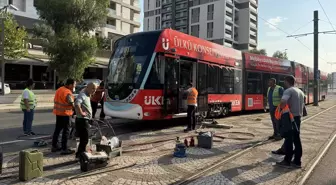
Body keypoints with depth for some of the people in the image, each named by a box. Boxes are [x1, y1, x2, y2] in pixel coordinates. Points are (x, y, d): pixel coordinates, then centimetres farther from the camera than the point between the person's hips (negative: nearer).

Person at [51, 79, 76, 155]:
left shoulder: (59, 89, 10)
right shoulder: (68, 93, -20)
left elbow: (55, 100, 17)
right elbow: (72, 104, -26)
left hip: (58, 112, 9)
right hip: (65, 114, -9)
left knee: (57, 129, 18)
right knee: (66, 131, -1)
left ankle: (54, 146, 28)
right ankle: (64, 149, 3)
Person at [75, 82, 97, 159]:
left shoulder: (87, 96, 15)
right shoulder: (82, 95, -17)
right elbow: (77, 104, -37)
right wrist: (81, 113, -25)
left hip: (85, 120, 10)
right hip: (82, 120, -10)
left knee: (84, 139, 18)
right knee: (84, 139, -4)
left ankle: (81, 154, 30)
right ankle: (79, 155, 6)